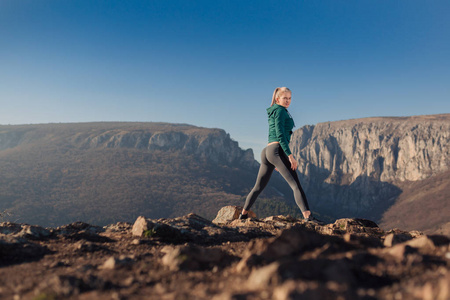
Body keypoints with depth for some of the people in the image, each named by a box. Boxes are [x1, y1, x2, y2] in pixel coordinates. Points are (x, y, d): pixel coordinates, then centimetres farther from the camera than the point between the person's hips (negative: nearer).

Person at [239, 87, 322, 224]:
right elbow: (280, 134, -13)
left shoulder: (272, 113, 25)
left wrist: (276, 161, 31)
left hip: (266, 151, 9)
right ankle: (307, 216, -28)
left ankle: (243, 214, 27)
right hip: (277, 150, -9)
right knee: (296, 185, -16)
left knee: (259, 186, 18)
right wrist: (290, 155, -18)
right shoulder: (280, 110, -2)